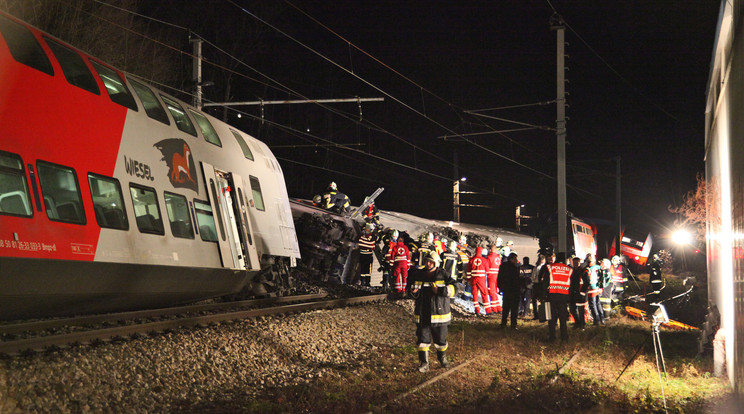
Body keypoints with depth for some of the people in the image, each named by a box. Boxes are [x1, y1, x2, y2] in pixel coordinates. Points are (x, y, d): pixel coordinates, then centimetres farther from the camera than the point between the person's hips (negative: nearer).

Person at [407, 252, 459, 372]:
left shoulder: (443, 275, -4)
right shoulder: (418, 274, 5)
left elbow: (454, 288, -10)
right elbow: (409, 287, 17)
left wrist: (440, 291, -22)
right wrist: (413, 291, -6)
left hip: (439, 314, -2)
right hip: (422, 315, 2)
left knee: (441, 339, 12)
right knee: (422, 339, 1)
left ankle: (442, 358, 36)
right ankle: (424, 363, 10)